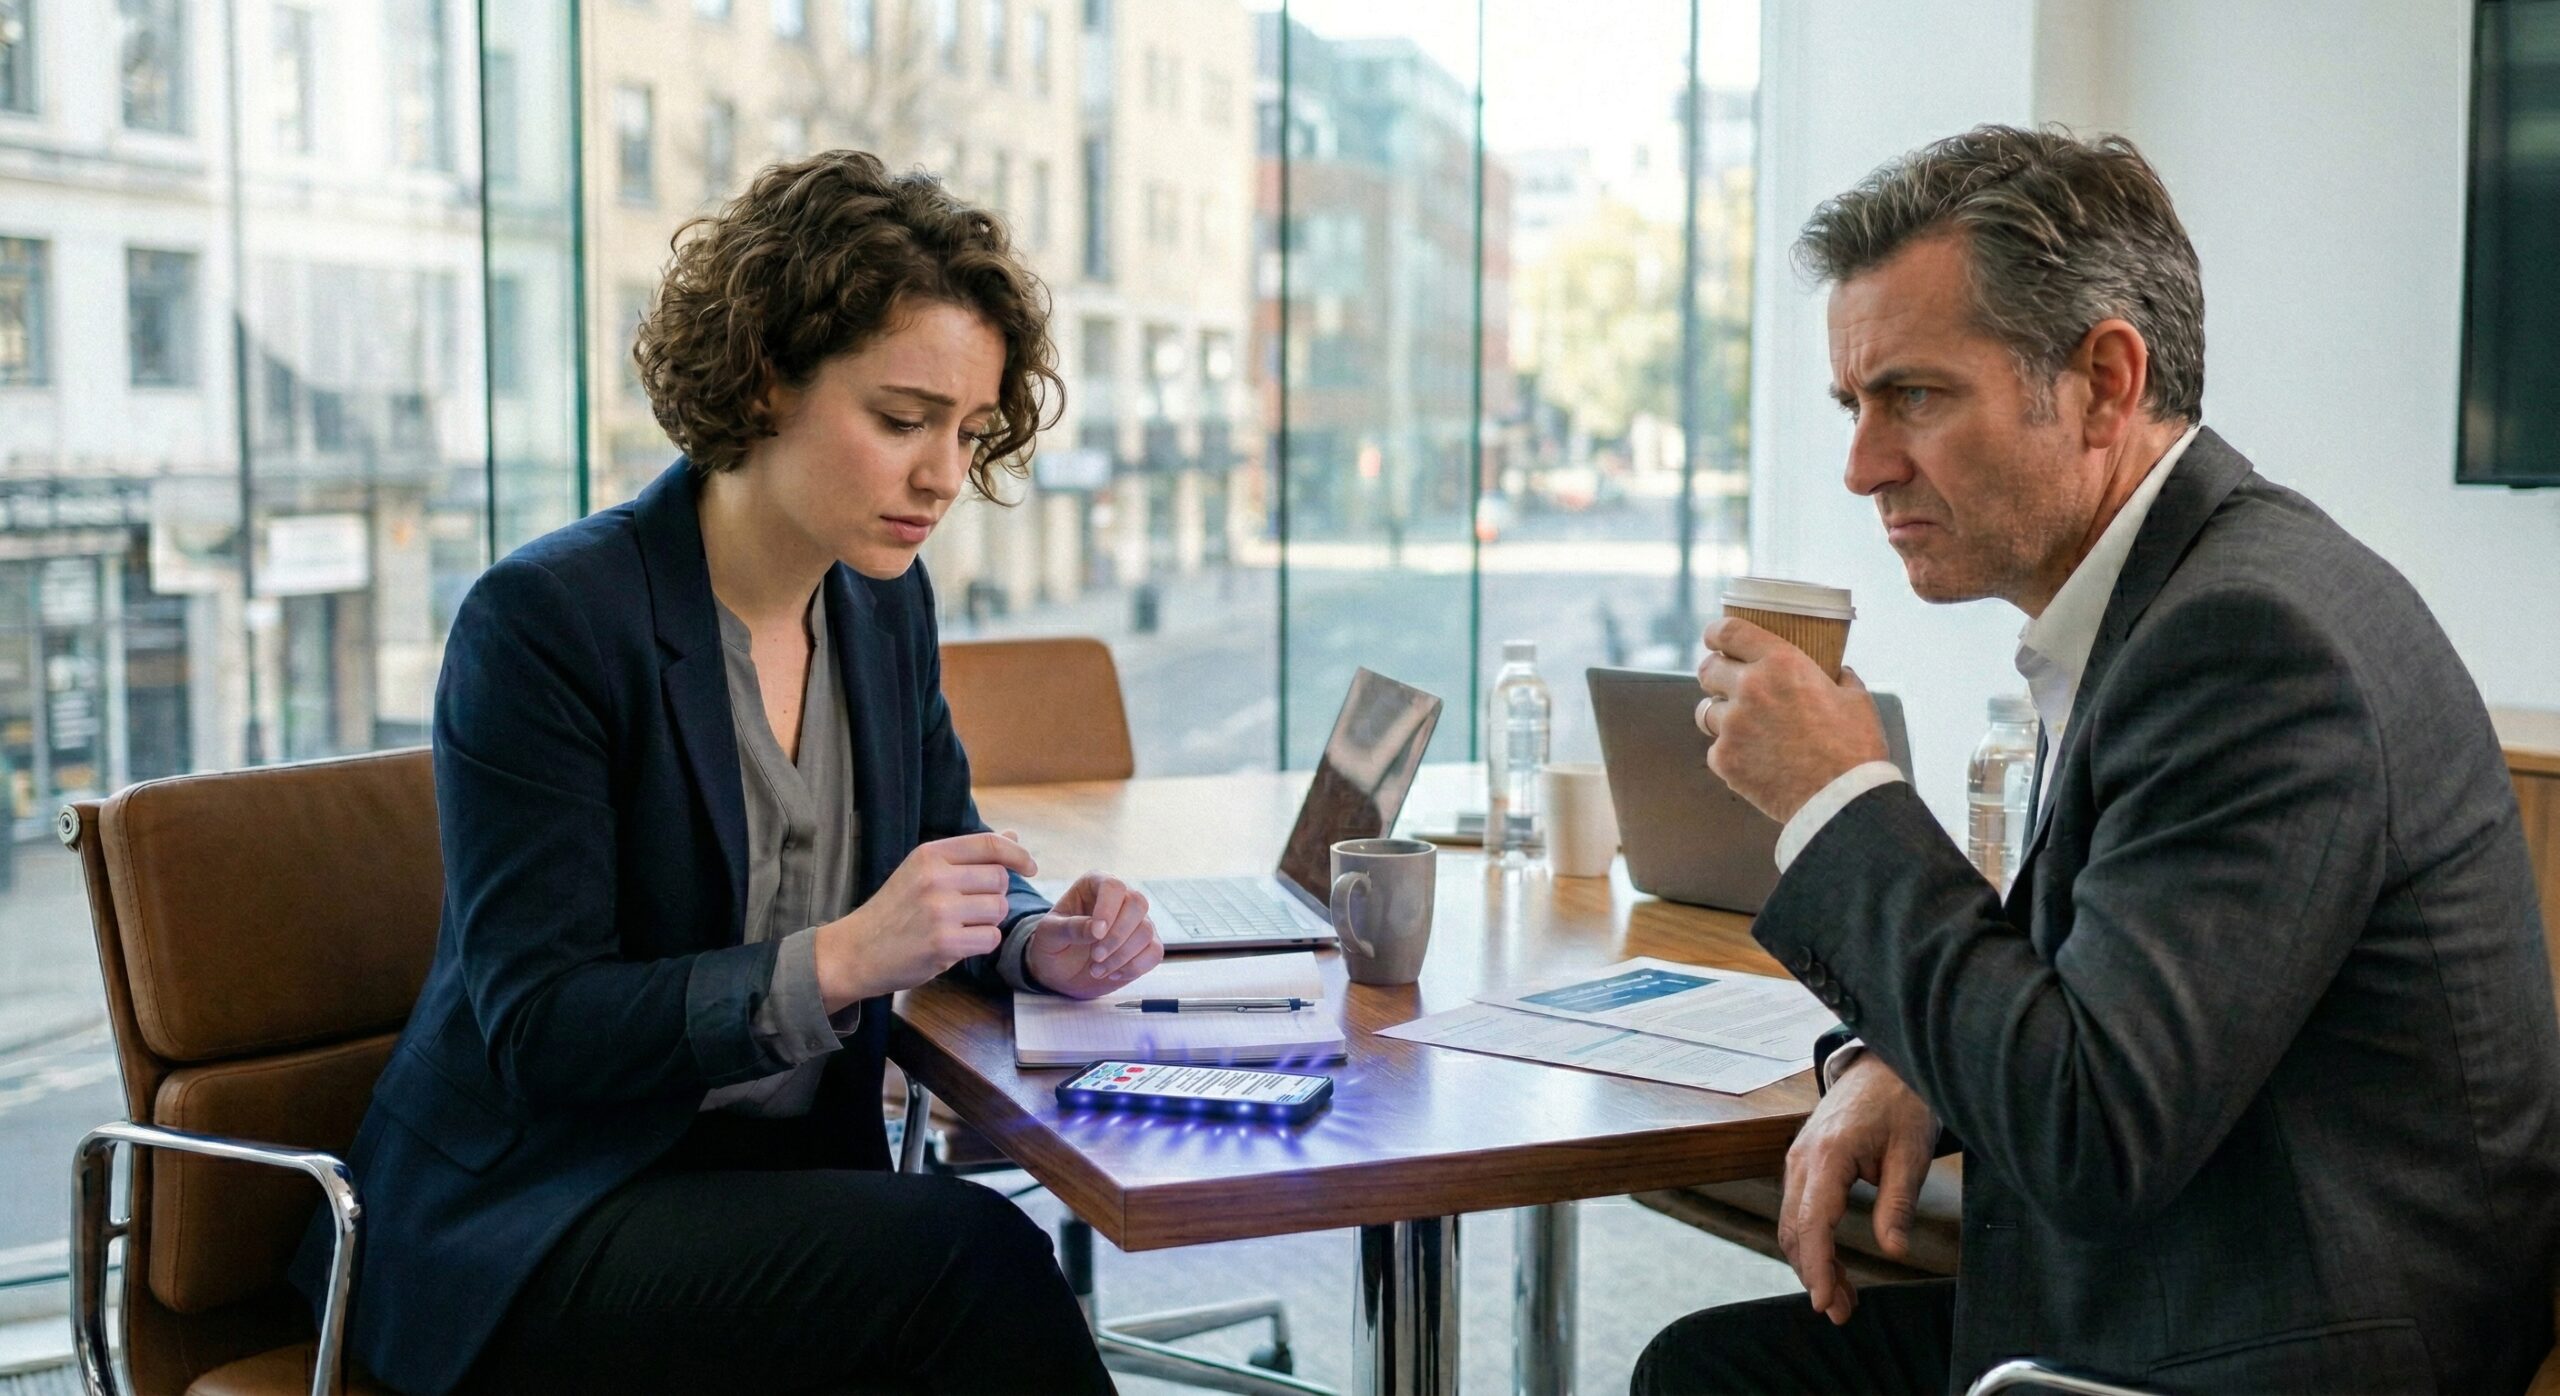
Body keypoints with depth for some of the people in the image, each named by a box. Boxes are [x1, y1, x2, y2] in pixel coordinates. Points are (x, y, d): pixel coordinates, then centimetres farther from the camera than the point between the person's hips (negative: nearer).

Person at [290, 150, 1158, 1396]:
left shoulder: (886, 605, 5)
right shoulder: (542, 621, -15)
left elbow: (944, 848, 19)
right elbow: (537, 1028, -18)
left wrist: (1035, 941, -4)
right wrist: (837, 961, -31)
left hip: (790, 1180, 6)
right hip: (523, 1231, -6)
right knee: (967, 1250, -29)